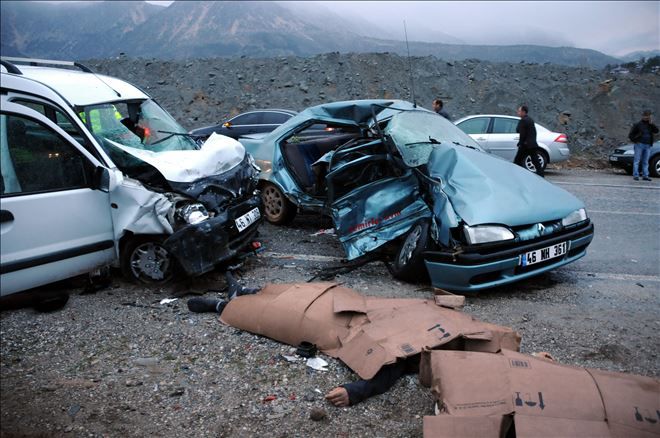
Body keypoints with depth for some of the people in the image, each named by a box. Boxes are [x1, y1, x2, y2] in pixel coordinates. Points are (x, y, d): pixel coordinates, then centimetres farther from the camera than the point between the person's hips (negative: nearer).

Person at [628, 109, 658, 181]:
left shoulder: (650, 125, 15)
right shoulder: (638, 124, 1)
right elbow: (630, 134, 1)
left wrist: (651, 123, -7)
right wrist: (635, 141, -8)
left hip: (647, 145, 5)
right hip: (639, 145, -5)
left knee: (645, 162, 6)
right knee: (637, 161, -5)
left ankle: (645, 176, 8)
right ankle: (635, 175, -5)